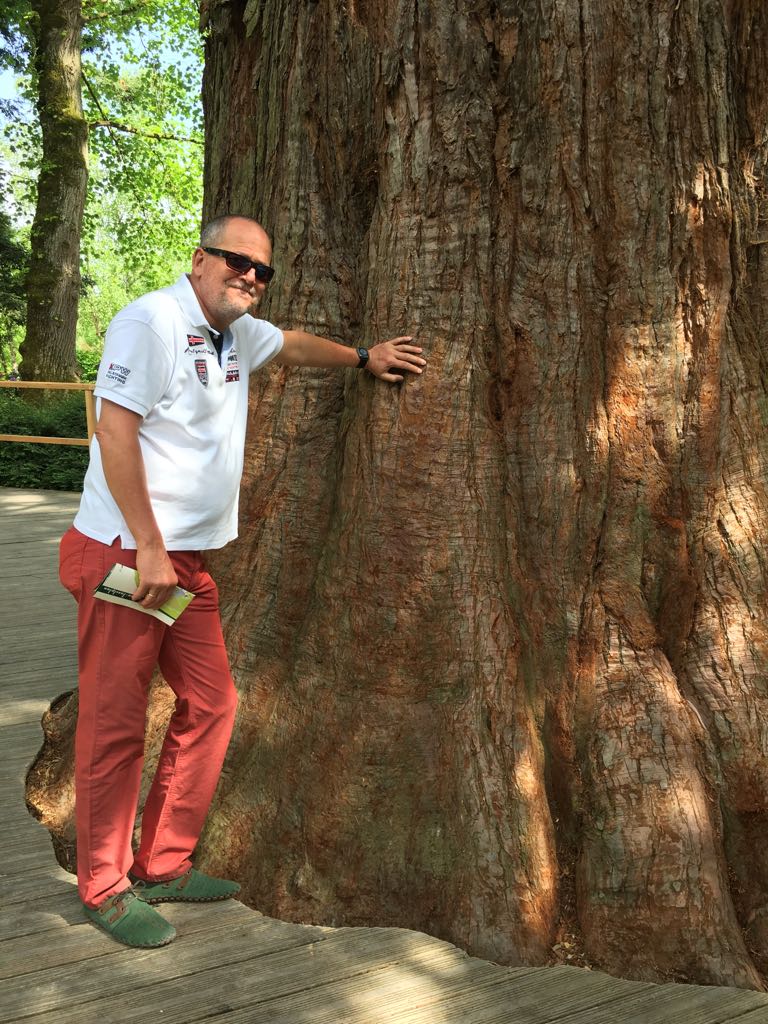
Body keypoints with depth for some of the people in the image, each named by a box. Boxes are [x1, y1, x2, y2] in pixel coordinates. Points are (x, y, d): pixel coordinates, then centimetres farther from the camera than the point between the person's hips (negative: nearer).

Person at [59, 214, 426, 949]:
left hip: (186, 560, 9)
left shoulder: (237, 332, 14)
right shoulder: (152, 321, -13)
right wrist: (149, 548, -21)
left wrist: (363, 357, 39)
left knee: (210, 705, 11)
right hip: (124, 556, -9)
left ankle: (163, 865, 23)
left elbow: (291, 345, 37)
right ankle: (104, 887, 12)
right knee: (115, 723, -2)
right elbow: (114, 427, -20)